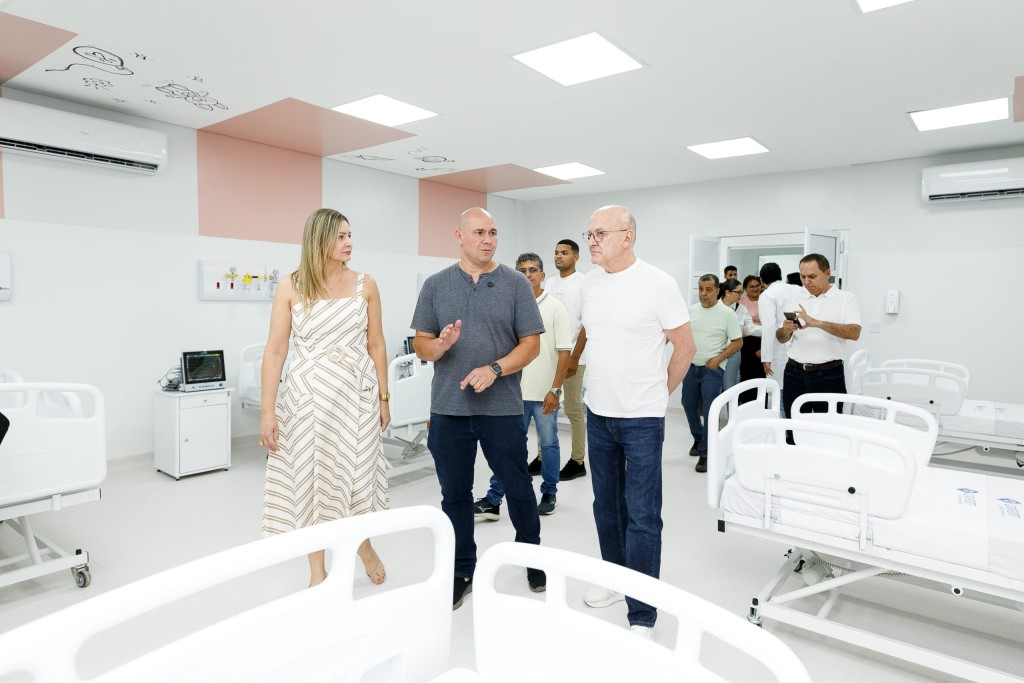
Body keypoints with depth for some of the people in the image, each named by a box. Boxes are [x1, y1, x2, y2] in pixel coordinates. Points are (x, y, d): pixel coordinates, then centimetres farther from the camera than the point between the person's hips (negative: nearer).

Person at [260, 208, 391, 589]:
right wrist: (267, 410, -7)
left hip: (357, 391, 1)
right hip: (309, 393, -1)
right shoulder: (291, 287, -4)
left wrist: (384, 397, 5)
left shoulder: (364, 284, 1)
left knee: (358, 473, 7)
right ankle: (317, 571, 27)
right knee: (312, 477, 8)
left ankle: (365, 546, 37)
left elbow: (376, 345, 5)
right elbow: (275, 351, -4)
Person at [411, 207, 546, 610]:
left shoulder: (516, 284, 1)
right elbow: (420, 345, 5)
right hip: (448, 409, 2)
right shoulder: (436, 285, 6)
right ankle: (462, 571, 29)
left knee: (518, 489, 10)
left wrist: (495, 369, -18)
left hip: (502, 408, -1)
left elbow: (531, 343, -3)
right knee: (454, 493, 12)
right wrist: (440, 345, -17)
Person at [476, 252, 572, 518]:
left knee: (549, 443, 11)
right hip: (515, 392, 3)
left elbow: (564, 351, -8)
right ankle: (493, 500, 12)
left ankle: (549, 494, 28)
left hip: (545, 394, -3)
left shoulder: (555, 308, -5)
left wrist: (555, 389, -14)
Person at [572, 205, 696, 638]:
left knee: (642, 517, 0)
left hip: (642, 419, -6)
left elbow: (685, 347, -5)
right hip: (598, 413, 6)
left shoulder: (658, 284, -12)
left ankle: (642, 615, 13)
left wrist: (658, 393, 2)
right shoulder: (589, 282, 5)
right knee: (606, 506, 18)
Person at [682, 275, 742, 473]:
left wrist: (718, 359, -15)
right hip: (691, 366, 5)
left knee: (709, 411, -6)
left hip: (712, 369, -5)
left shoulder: (727, 313, -9)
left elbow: (738, 342, -6)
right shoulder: (691, 310, 4)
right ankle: (698, 438, 38)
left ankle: (705, 453, 5)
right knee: (689, 405, 14)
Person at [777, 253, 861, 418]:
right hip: (795, 374, 3)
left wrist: (817, 323, -27)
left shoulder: (846, 298, -1)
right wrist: (786, 330, -13)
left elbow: (854, 333, -16)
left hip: (829, 375, -3)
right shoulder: (795, 299, 10)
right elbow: (781, 338, 10)